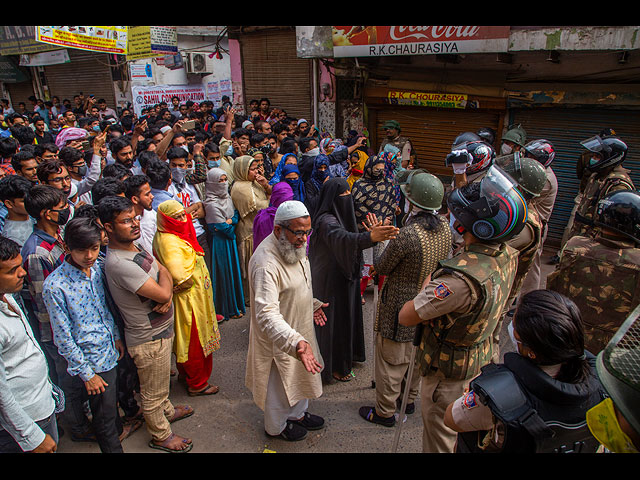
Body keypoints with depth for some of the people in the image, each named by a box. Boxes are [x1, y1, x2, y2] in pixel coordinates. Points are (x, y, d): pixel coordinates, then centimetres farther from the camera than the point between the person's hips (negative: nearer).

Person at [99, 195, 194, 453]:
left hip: (162, 329, 9)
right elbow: (162, 293, -33)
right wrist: (165, 285, -10)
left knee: (160, 383, 32)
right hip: (148, 340, -9)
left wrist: (167, 296, -17)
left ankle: (167, 411, 55)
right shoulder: (119, 263, -32)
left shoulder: (135, 246, -1)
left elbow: (164, 272, 2)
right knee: (152, 393, 15)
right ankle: (161, 436, 36)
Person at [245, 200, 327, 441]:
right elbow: (267, 314, -42)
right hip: (279, 338, -8)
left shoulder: (294, 245, -5)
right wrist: (296, 343, -52)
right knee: (279, 381, 16)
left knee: (299, 374, 28)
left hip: (300, 327, 9)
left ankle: (298, 413, 53)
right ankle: (276, 426, 44)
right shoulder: (266, 263, -36)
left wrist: (312, 303, 19)